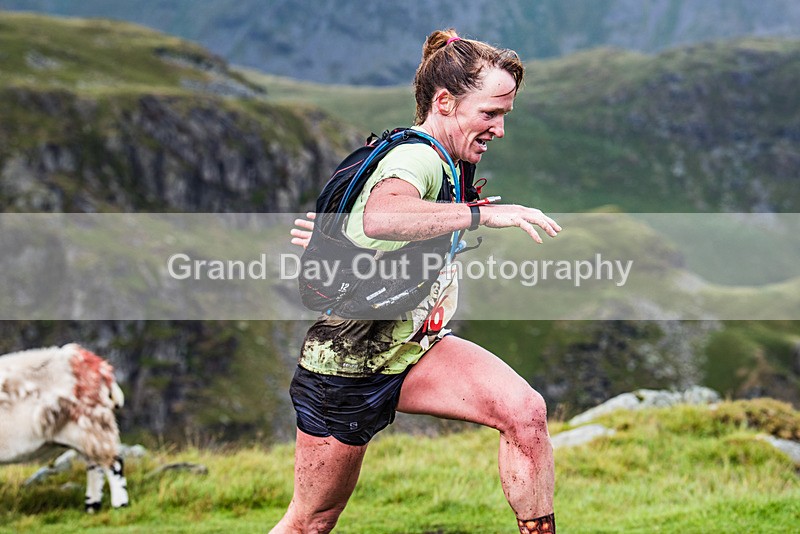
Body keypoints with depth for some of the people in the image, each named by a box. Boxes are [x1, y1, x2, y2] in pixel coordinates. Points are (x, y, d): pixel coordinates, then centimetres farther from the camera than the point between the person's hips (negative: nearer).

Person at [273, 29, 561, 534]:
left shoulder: (437, 160, 7)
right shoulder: (416, 157, -24)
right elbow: (382, 217, -48)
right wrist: (482, 213, -46)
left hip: (416, 347, 8)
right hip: (348, 364, -8)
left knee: (526, 411, -20)